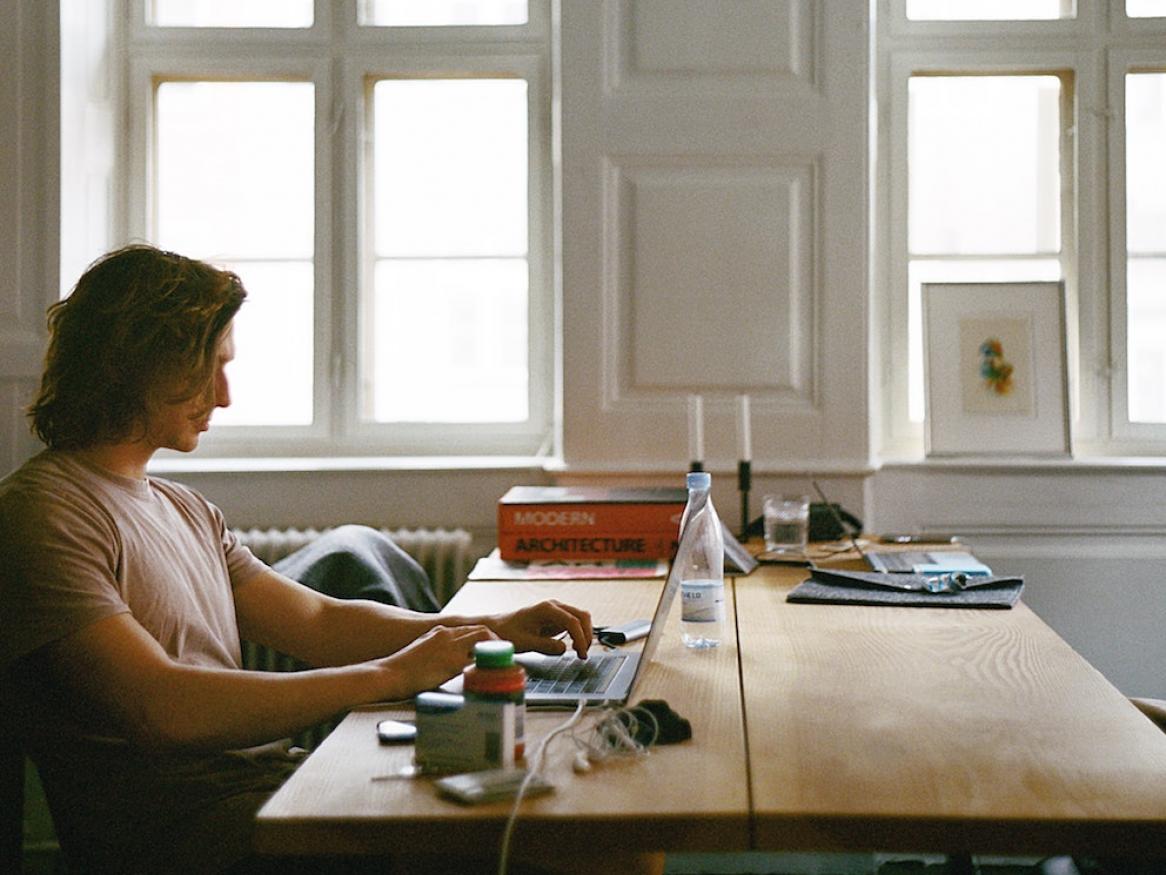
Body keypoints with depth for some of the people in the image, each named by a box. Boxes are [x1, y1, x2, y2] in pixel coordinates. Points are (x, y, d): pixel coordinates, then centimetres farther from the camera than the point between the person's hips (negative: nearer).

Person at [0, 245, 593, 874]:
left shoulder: (183, 509, 20)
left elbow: (319, 622, 18)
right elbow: (161, 709, -23)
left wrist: (496, 630, 5)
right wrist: (390, 675, -20)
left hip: (268, 775, 9)